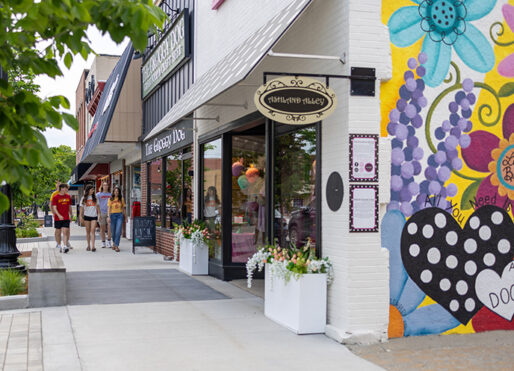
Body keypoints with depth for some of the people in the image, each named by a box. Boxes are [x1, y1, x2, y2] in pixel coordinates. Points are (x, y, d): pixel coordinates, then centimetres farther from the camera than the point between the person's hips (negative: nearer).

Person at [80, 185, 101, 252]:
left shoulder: (95, 197, 8)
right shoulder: (84, 198, 4)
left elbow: (97, 206, 13)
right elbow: (81, 208, 5)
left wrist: (99, 214, 7)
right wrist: (81, 217, 0)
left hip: (94, 216, 0)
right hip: (87, 216, 0)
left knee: (92, 231, -10)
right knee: (88, 231, 6)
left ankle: (93, 246, -16)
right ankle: (88, 246, 16)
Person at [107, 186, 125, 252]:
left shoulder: (121, 199, 6)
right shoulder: (110, 199, 3)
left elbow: (123, 208, 12)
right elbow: (108, 208, -4)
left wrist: (124, 217, 13)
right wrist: (108, 216, -16)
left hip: (120, 215, -1)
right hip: (112, 215, 1)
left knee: (118, 231, -13)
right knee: (113, 231, 10)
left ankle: (116, 246, -13)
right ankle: (114, 243, 35)